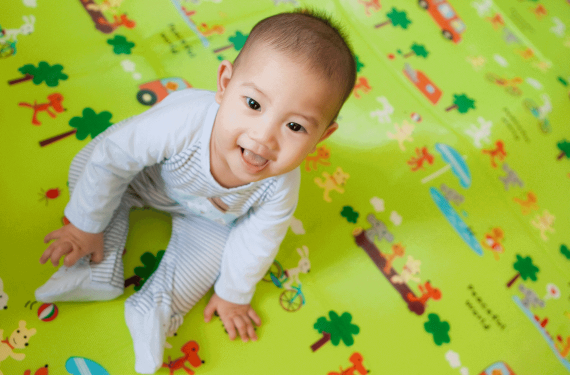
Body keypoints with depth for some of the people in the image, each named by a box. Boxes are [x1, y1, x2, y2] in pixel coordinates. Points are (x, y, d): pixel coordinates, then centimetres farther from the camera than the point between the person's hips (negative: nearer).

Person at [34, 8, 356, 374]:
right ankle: (98, 272, -6)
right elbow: (112, 158, -30)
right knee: (88, 168, -13)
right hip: (148, 173, -1)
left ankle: (157, 308, -1)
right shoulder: (181, 123, -49)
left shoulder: (281, 187, -39)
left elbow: (256, 242, -18)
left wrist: (233, 294, -2)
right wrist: (86, 226, -16)